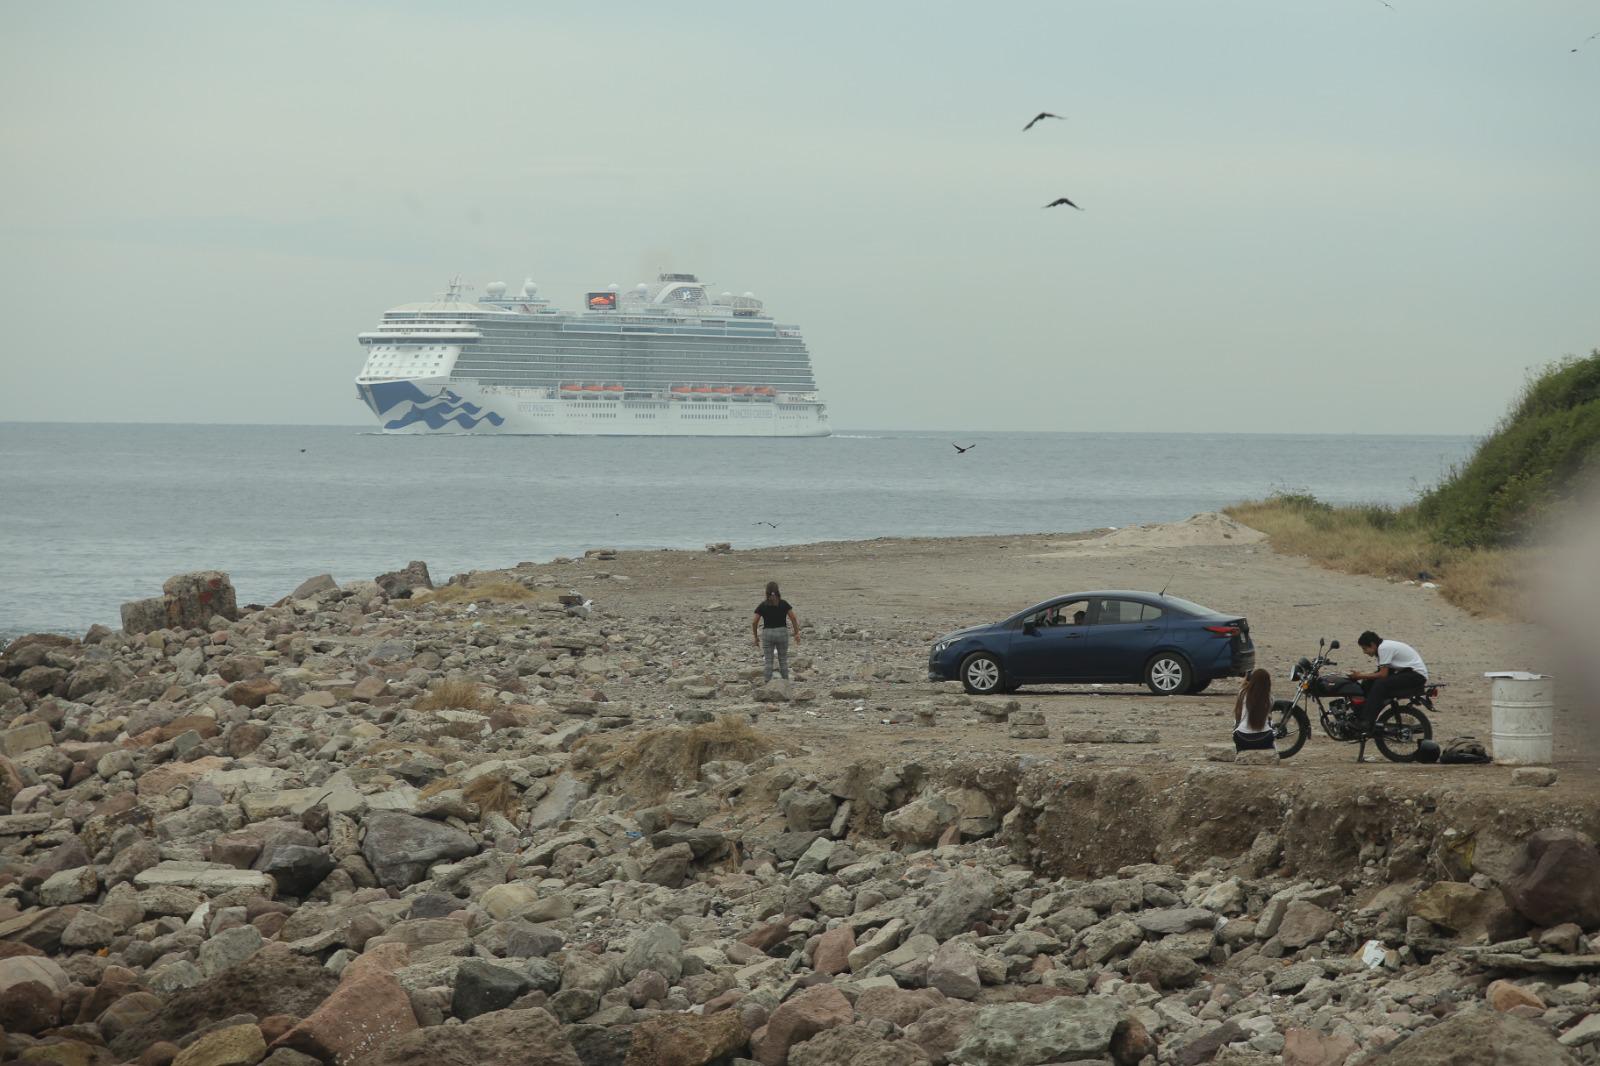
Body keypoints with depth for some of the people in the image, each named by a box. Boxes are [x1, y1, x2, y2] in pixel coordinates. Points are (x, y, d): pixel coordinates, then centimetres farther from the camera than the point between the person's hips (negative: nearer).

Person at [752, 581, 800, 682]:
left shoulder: (762, 605, -3)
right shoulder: (784, 603, -3)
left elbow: (754, 622, -5)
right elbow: (793, 618, -8)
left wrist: (756, 637, 6)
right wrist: (796, 633, -1)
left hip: (767, 634, -1)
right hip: (782, 633, 1)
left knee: (768, 661, 4)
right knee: (783, 660, 15)